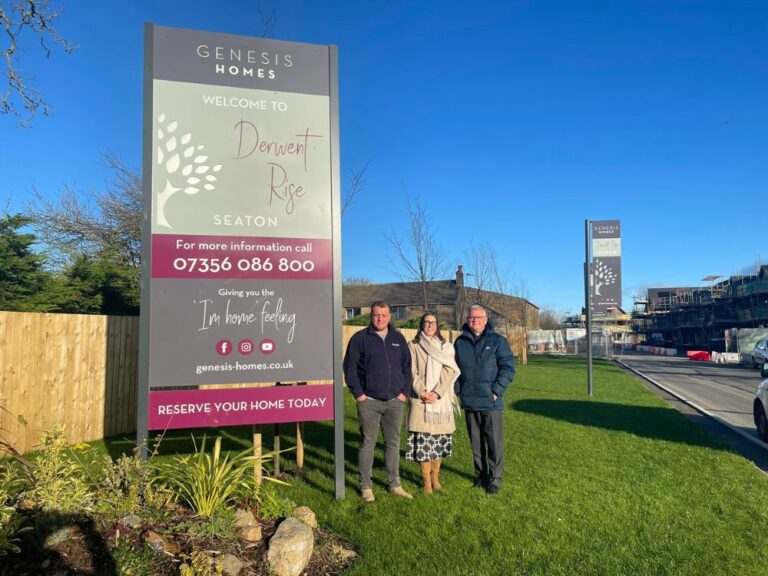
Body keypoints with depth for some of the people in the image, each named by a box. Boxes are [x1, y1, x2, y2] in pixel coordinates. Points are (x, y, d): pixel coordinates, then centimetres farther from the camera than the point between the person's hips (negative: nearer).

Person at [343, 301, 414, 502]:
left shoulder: (398, 339, 10)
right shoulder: (360, 338, -1)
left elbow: (407, 367, 15)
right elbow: (349, 367, -2)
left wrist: (405, 391, 5)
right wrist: (358, 393, -7)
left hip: (395, 402, 4)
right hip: (369, 401, -4)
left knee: (393, 443, 11)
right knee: (367, 443, 2)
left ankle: (394, 484, 22)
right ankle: (366, 486, 13)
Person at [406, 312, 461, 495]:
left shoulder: (445, 347, 9)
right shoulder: (413, 346, 4)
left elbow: (449, 371, -1)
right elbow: (412, 373, -2)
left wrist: (437, 393, -13)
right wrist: (422, 392, -14)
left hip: (441, 400, 2)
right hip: (421, 399, -2)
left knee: (439, 438, 4)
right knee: (424, 440, -4)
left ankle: (435, 477, 18)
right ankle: (426, 480, 7)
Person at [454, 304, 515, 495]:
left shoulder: (497, 341, -2)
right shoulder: (461, 342, 8)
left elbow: (508, 368, -5)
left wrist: (496, 391, -11)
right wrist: (459, 390, 5)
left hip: (491, 402, -3)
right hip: (469, 402, 3)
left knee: (495, 442, 2)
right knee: (476, 442, 12)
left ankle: (495, 478, 14)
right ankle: (480, 475, 26)